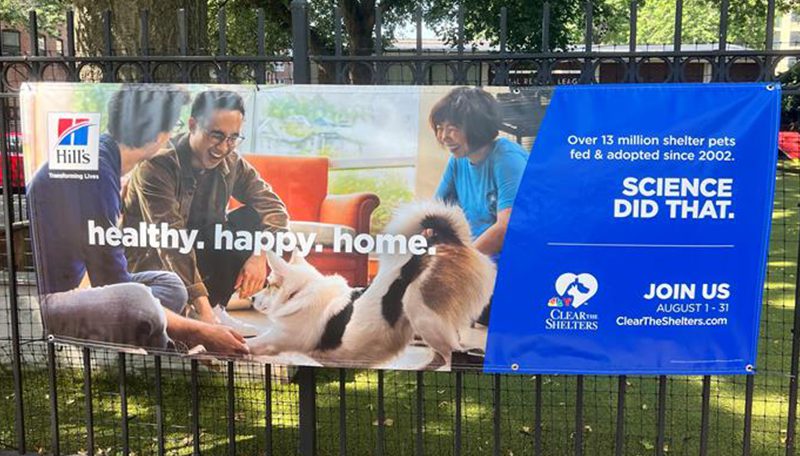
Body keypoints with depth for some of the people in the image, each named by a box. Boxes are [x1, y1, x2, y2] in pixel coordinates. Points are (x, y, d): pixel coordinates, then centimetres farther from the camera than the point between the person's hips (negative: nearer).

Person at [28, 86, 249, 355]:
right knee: (137, 300, -34)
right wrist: (198, 332, -15)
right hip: (37, 306, -10)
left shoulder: (99, 156, 6)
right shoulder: (94, 171, -21)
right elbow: (114, 282, -20)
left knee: (170, 285, 14)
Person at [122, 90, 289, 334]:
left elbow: (274, 207, -6)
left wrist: (261, 255, -27)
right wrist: (203, 307, -41)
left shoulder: (230, 163, -6)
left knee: (251, 220, -17)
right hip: (148, 263, -6)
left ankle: (215, 307, -9)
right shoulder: (157, 166, -25)